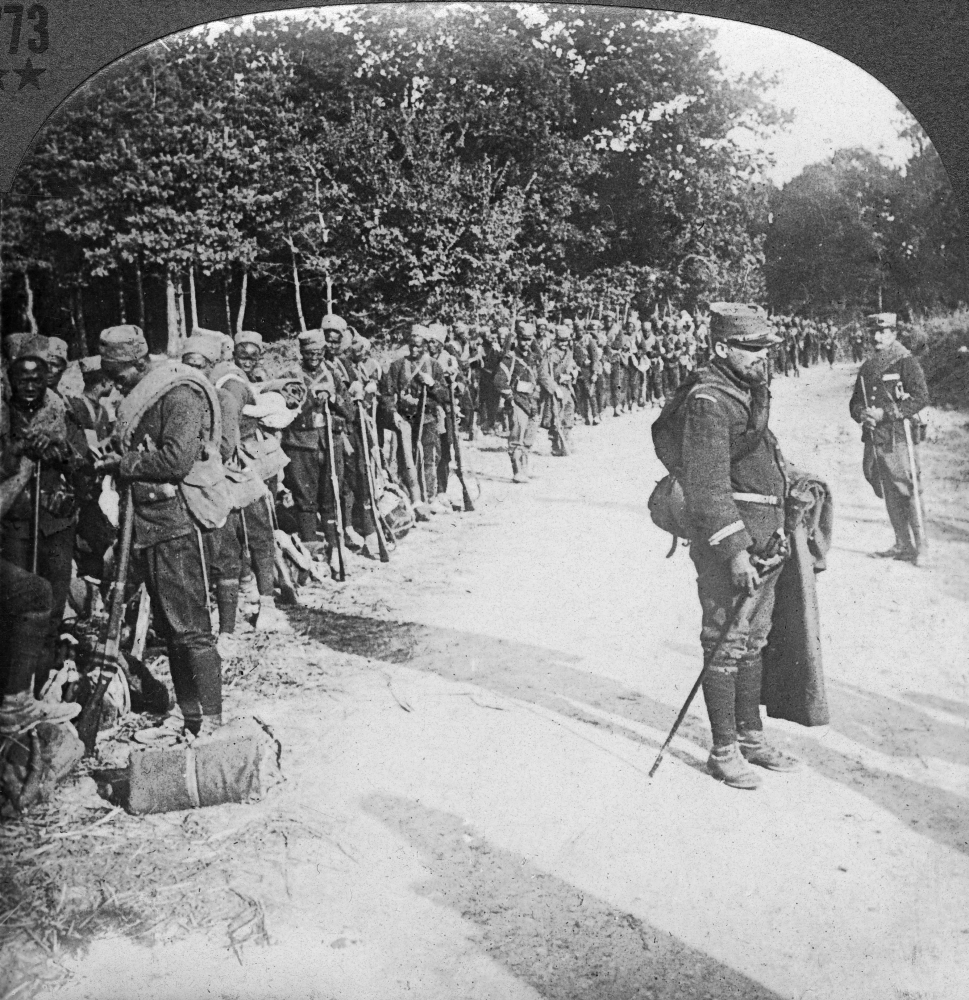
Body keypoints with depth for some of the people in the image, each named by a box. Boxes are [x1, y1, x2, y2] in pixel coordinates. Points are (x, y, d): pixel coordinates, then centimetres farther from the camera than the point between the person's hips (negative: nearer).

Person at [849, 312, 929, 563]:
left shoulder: (906, 362, -4)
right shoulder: (866, 368, 16)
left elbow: (920, 398, -11)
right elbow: (855, 402, 20)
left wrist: (885, 413, -16)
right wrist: (861, 413, -4)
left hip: (899, 437, -6)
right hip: (874, 438, 6)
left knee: (907, 490, -8)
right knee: (889, 494, 10)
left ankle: (919, 545, -2)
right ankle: (902, 544, 18)